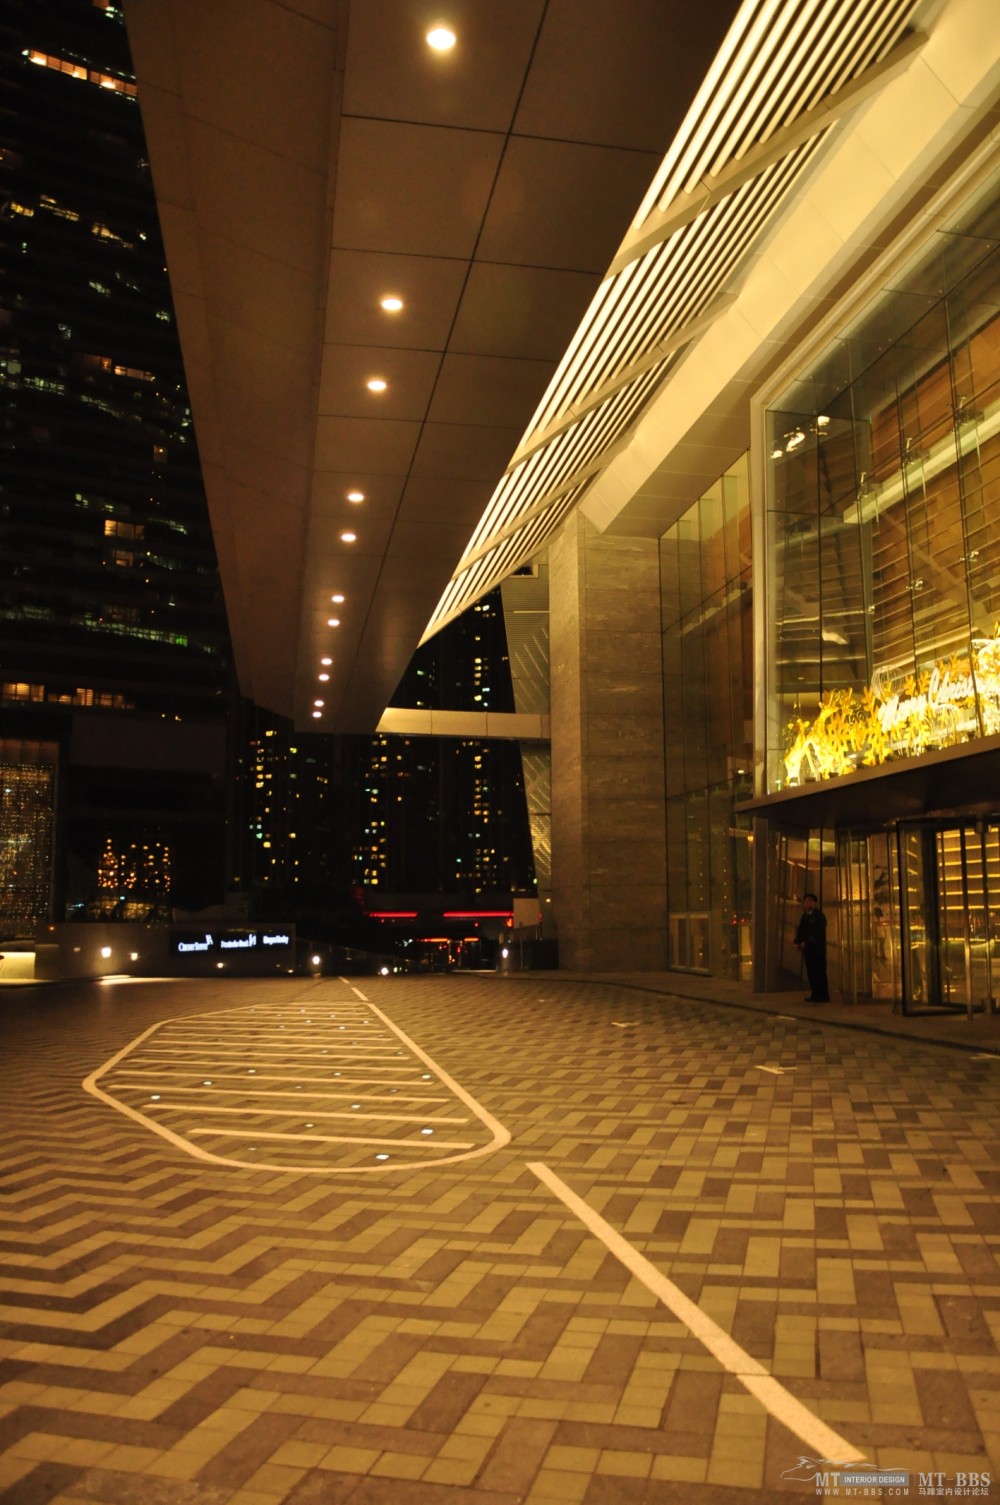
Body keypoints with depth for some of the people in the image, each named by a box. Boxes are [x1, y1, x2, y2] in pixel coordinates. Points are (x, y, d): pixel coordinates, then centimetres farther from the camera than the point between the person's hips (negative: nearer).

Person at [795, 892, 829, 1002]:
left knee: (820, 972, -6)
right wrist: (798, 942, -2)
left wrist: (806, 942, -19)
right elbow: (800, 930, 16)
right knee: (811, 972, 7)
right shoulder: (804, 916, 18)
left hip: (817, 949, -7)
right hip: (807, 948, 7)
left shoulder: (819, 916, -5)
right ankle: (815, 995, 13)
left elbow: (818, 932, -15)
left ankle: (823, 996, -3)